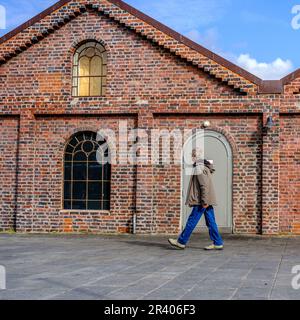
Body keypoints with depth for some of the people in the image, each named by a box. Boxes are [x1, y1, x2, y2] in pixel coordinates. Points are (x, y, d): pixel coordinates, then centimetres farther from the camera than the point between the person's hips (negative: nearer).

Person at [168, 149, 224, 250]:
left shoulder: (199, 168, -13)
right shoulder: (205, 167, 18)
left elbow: (204, 185, -20)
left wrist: (204, 201, -22)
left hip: (201, 201, -10)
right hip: (208, 200, 10)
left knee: (192, 221, -3)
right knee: (211, 222, 9)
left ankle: (181, 242, 4)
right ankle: (218, 243, 9)